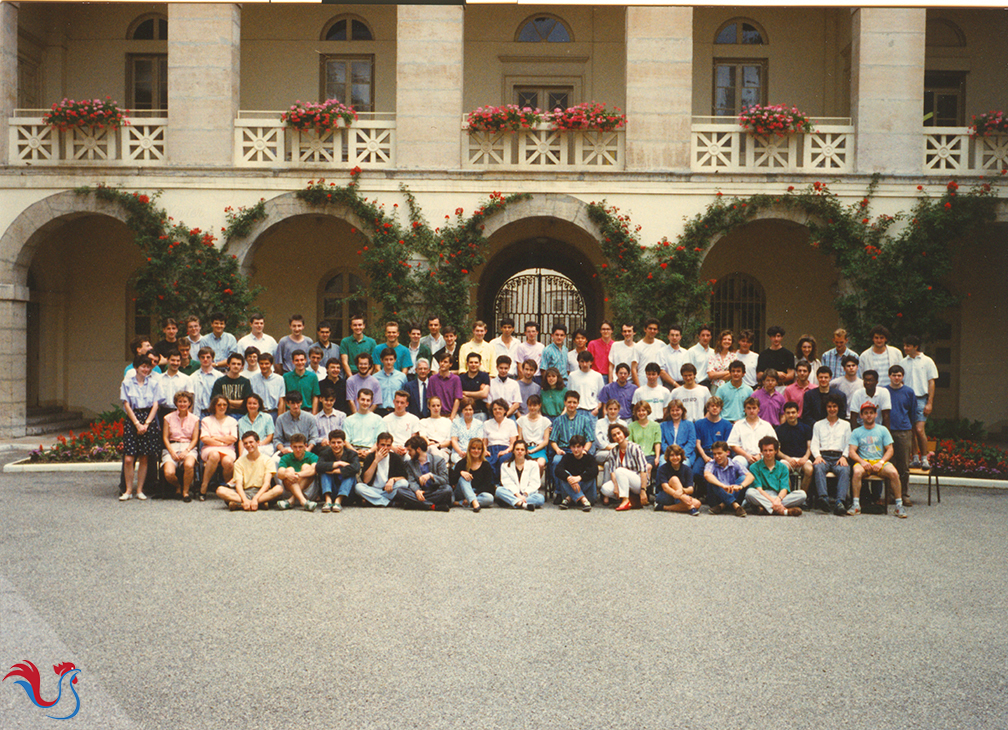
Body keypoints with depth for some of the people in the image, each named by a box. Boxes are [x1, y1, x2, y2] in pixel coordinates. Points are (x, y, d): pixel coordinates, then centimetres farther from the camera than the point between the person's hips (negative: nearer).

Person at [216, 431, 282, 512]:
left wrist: (255, 498, -27)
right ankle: (261, 503, -37)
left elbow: (267, 483, -9)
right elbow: (238, 484, -4)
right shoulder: (239, 462, 9)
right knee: (220, 490, -25)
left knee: (279, 489, -33)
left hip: (262, 492, -1)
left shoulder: (267, 460, 3)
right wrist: (245, 499, -26)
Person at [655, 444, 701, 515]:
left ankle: (664, 507, -25)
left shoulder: (687, 469, 0)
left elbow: (691, 489, -13)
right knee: (674, 479, -29)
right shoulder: (663, 468, -8)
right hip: (663, 498, -3)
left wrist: (683, 490, -40)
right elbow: (665, 487, -23)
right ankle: (690, 508, -39)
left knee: (697, 503, -28)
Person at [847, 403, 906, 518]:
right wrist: (862, 461, -16)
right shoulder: (856, 432, 12)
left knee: (894, 473, -31)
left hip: (880, 462, 1)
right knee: (857, 472, -35)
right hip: (863, 462, -1)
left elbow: (890, 450, 6)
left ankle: (899, 505, -19)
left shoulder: (883, 430, 13)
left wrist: (881, 462, -12)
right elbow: (852, 451, 3)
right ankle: (856, 505, -30)